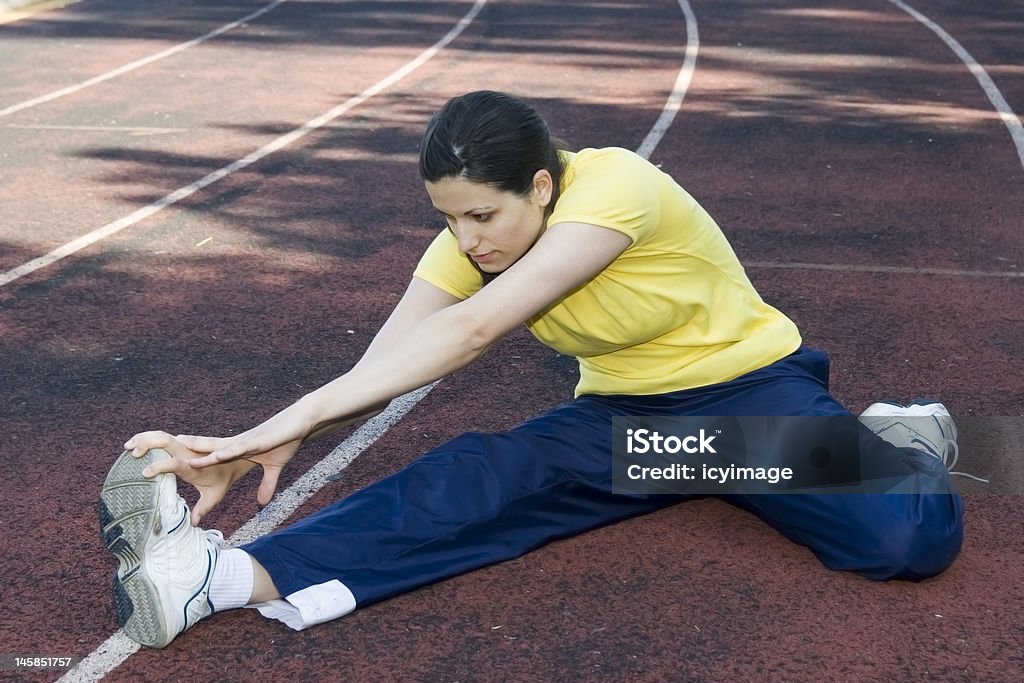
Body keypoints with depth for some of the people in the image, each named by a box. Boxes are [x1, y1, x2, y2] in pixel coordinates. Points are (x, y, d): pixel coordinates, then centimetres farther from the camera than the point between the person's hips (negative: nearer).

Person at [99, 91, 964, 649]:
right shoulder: (469, 244, -10)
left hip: (749, 389, -4)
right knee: (480, 477, -26)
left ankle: (883, 443, 7)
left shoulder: (614, 186, -30)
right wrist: (275, 437, -42)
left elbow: (471, 333, -39)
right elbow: (376, 369, -22)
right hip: (623, 415, 4)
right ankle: (233, 575, -39)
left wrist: (294, 417, -42)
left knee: (909, 538, -28)